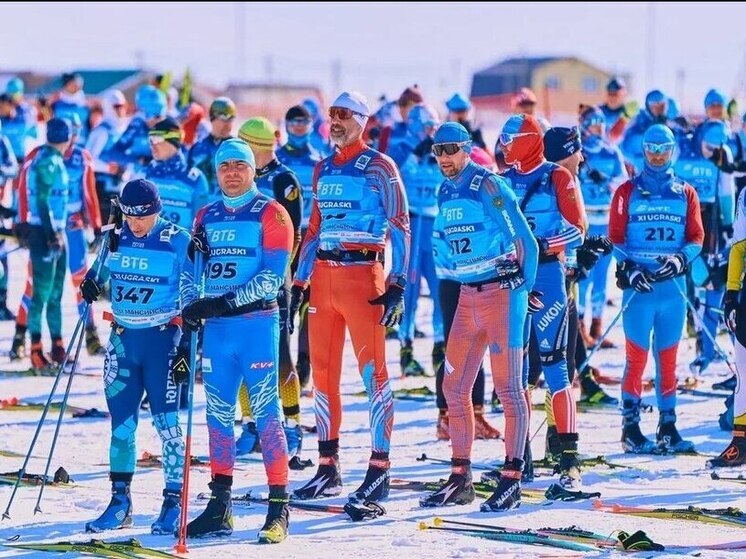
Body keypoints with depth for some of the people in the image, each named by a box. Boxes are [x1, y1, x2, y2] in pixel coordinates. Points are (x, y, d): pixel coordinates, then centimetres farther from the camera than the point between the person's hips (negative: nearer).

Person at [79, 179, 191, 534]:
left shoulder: (178, 243, -7)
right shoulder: (117, 239, 4)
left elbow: (191, 299, -4)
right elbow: (99, 276, 20)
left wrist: (187, 346, -8)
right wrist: (90, 285, -4)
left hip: (162, 338, -4)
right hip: (122, 339, 4)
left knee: (166, 422, -5)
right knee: (121, 423, 6)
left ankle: (174, 504, 2)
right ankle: (119, 503, 13)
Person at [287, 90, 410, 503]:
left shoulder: (378, 167, -3)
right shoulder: (324, 169, 17)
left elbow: (400, 227, -8)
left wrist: (397, 286, -15)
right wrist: (298, 284, 17)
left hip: (363, 275, -7)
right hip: (324, 277, 7)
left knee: (373, 371, -8)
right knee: (323, 372, 7)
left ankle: (379, 471, -7)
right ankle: (327, 470, 14)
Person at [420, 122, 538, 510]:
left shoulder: (488, 186, -11)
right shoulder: (444, 193, 11)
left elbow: (524, 240, -10)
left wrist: (523, 288, -4)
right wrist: (461, 275, 17)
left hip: (502, 294, -8)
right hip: (468, 298, 8)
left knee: (508, 387, -5)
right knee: (454, 388, 7)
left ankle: (512, 481, -3)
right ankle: (460, 480, 14)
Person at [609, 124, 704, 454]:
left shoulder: (685, 193, 13)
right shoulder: (628, 192, 7)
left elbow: (696, 238, 8)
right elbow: (615, 237, 2)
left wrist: (681, 259, -12)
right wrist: (629, 269, -13)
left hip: (672, 284, 2)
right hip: (638, 285, -2)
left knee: (668, 358, 6)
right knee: (636, 357, -4)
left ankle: (667, 427, 10)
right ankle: (630, 428, 0)